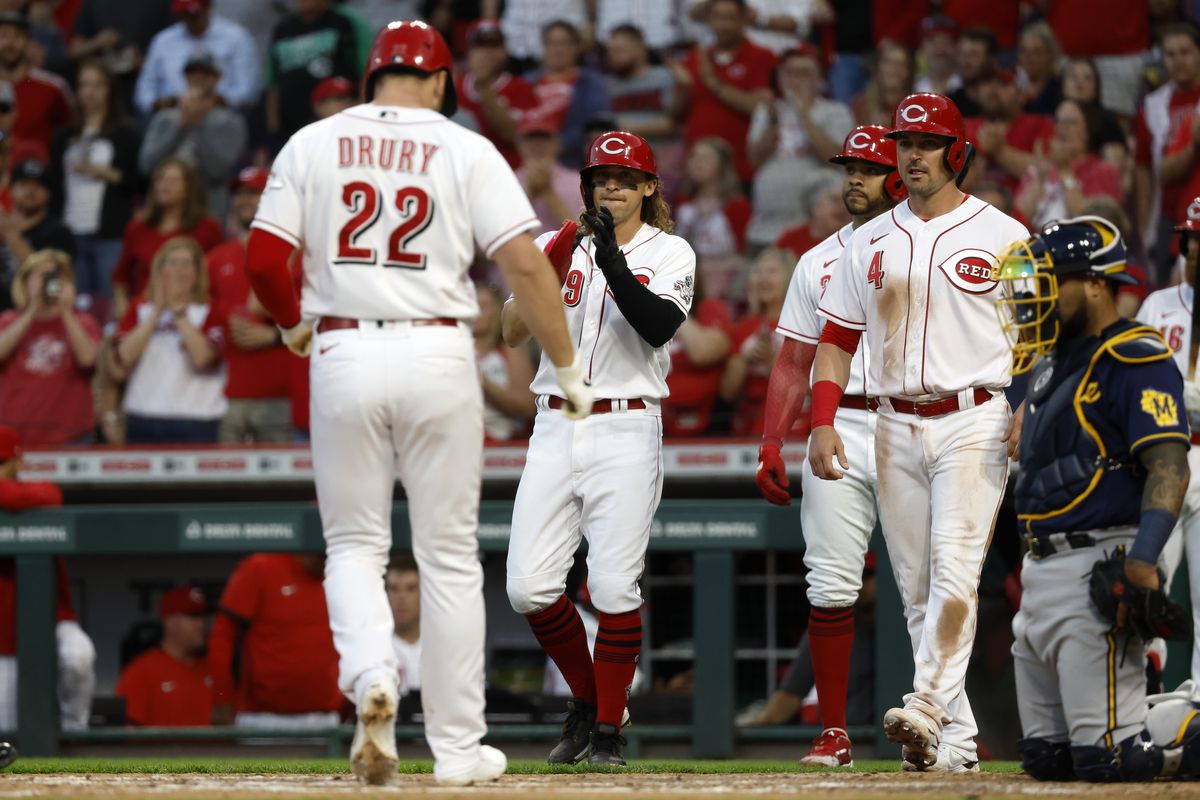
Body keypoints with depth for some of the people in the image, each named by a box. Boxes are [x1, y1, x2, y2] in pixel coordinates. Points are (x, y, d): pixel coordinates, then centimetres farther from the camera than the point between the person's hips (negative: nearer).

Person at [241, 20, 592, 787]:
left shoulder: (313, 144, 5)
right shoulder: (466, 151, 1)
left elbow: (263, 258, -1)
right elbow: (525, 263, -8)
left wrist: (293, 323, 18)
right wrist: (569, 368, -2)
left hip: (343, 355, 1)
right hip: (438, 357, -1)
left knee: (355, 544, 11)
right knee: (450, 553, 8)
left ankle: (371, 673, -18)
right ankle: (459, 746, 11)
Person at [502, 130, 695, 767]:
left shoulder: (669, 253, 3)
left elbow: (658, 327, -14)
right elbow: (512, 332, 2)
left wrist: (613, 263, -23)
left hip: (626, 432, -3)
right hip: (555, 430, 3)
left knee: (614, 586, -10)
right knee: (529, 587, -5)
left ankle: (609, 729, 3)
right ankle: (585, 698, 17)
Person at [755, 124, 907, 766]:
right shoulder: (818, 262, 16)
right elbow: (793, 364, 15)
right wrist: (771, 445, 4)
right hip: (836, 432, 3)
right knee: (830, 586, -3)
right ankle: (833, 733, 2)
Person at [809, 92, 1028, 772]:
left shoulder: (1002, 236, 2)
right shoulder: (872, 242, 13)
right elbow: (837, 336, 13)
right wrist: (822, 422, 1)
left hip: (973, 422, -5)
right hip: (896, 428, 5)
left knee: (955, 572, -18)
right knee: (917, 587, 4)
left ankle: (926, 711, -25)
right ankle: (958, 738, 8)